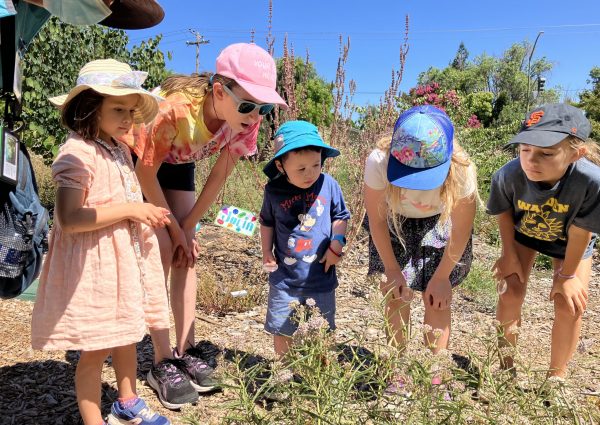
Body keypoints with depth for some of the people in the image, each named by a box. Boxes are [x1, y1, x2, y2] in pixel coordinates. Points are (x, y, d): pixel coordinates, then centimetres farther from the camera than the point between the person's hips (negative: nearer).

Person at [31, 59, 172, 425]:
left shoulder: (121, 150, 10)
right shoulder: (78, 153, -17)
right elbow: (69, 219, -25)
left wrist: (147, 216, 6)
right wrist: (130, 209, -22)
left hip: (127, 258, 9)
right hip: (95, 264, -9)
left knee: (127, 336, 21)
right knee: (97, 350, 4)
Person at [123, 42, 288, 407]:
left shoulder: (247, 119, -25)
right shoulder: (174, 108, -39)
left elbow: (220, 175, -13)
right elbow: (146, 172, -24)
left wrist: (187, 227, -10)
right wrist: (175, 228, -16)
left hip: (177, 163, 5)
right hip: (137, 159, -4)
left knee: (185, 254, -2)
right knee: (161, 251, -14)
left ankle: (187, 350, 8)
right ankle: (162, 363, -3)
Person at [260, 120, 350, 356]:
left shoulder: (329, 185, -9)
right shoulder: (274, 191, -7)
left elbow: (340, 217, 5)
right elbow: (267, 222, 10)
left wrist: (336, 246, -6)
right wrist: (266, 252, 5)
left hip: (321, 276, 0)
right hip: (285, 277, 0)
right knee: (281, 330, 11)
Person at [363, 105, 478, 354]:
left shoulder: (462, 171, -36)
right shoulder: (378, 162, -36)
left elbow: (461, 231, -18)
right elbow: (377, 220, -18)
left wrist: (442, 277, -8)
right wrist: (391, 269, -10)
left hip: (438, 224, 0)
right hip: (395, 222, 0)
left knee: (436, 299, -3)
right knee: (397, 294, -2)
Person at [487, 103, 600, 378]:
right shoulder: (508, 175, -37)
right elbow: (504, 212, -14)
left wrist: (567, 274, -12)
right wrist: (509, 255, -5)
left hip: (569, 241, -1)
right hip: (523, 232, 1)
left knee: (569, 306, -4)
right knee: (510, 293, -3)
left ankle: (556, 376, 18)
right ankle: (505, 364, 20)